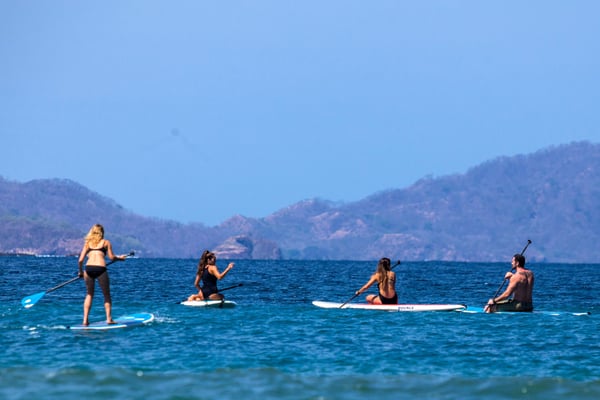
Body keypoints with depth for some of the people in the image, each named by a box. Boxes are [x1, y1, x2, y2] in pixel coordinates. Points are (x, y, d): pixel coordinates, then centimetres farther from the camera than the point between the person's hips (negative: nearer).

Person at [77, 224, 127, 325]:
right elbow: (111, 257, 4)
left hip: (88, 268, 3)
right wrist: (120, 258, 23)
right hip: (100, 268, -3)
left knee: (89, 294, 16)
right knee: (106, 295, 9)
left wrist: (80, 272, 25)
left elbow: (81, 260, 11)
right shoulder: (106, 242, 12)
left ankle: (85, 319, 8)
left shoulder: (87, 243, 17)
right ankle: (109, 319, 2)